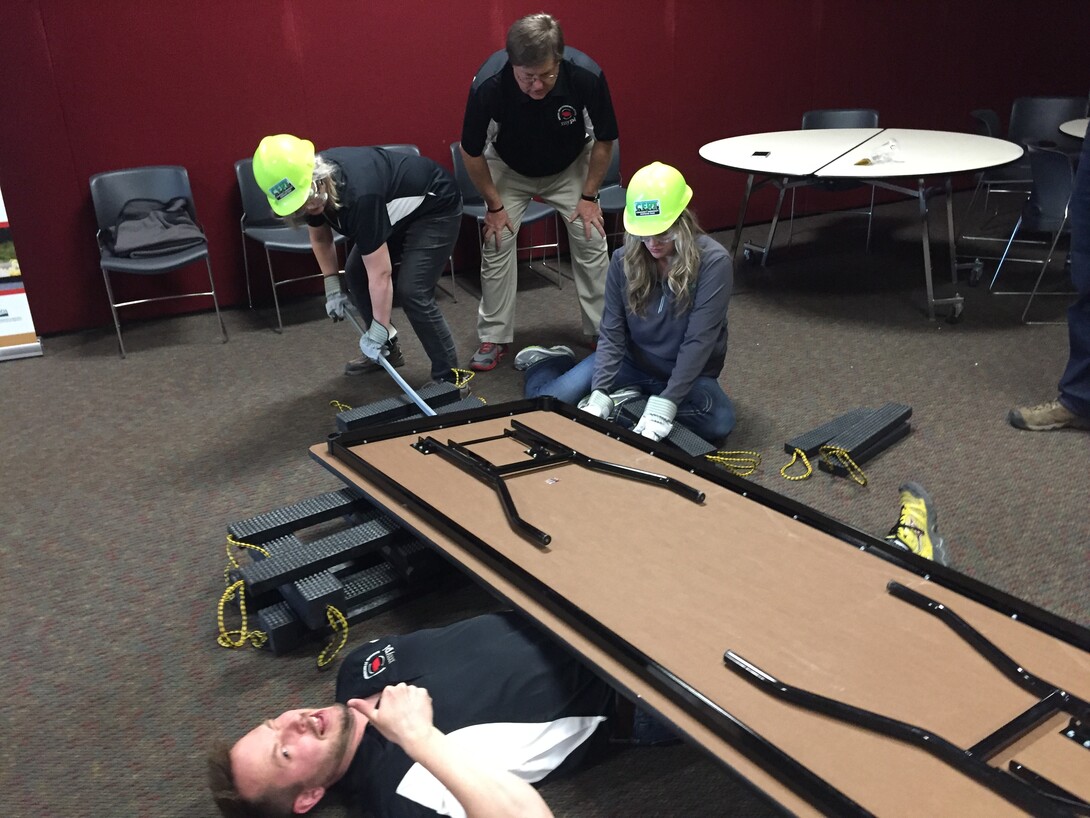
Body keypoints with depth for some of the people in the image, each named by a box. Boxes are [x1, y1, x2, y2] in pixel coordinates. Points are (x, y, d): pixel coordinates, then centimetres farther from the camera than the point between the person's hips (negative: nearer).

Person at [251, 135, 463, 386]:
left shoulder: (359, 193, -40)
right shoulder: (302, 183, -15)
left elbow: (380, 274, -34)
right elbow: (320, 236, 7)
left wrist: (378, 332, -29)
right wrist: (332, 286, 3)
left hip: (436, 206, -8)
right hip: (397, 210, 9)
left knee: (411, 292, -20)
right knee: (355, 272, 4)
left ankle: (449, 377, -9)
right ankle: (387, 348, 21)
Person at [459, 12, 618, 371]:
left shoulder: (587, 75, -34)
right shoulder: (488, 83, -36)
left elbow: (604, 139, -15)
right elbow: (472, 151, -18)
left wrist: (588, 196, -12)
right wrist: (494, 205, -12)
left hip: (570, 166, 1)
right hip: (508, 168, 0)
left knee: (591, 241, -6)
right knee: (496, 245, -7)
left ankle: (603, 332, 9)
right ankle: (494, 338, 6)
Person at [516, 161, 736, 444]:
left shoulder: (713, 262, -21)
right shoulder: (624, 260, -11)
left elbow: (699, 341, -25)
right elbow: (612, 333, -9)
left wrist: (665, 405, -32)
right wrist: (599, 394, -22)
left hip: (688, 372, -1)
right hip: (631, 362, 2)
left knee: (719, 422, -32)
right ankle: (547, 362, 20)